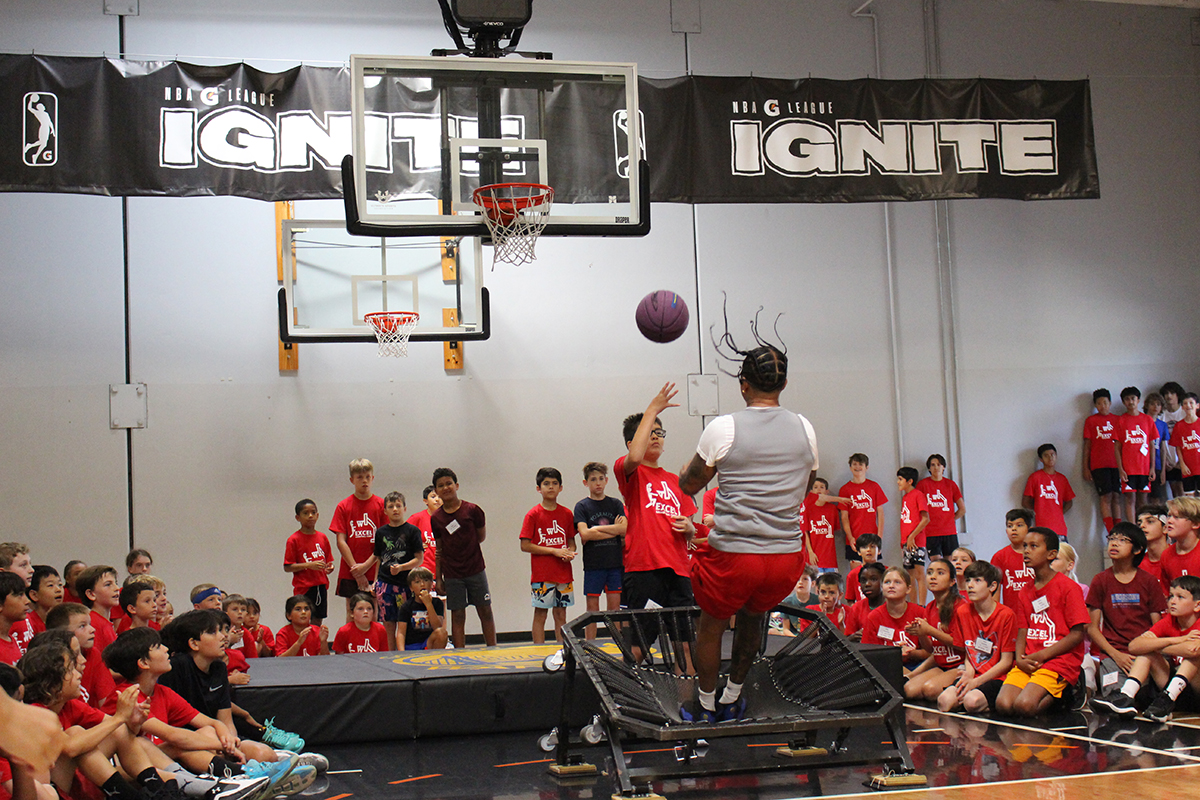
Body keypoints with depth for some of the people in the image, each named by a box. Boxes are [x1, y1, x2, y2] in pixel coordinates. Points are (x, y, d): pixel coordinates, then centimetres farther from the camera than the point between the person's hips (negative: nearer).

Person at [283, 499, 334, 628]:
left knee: (318, 621, 9)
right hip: (304, 587, -5)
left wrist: (329, 568, -7)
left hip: (321, 586, 5)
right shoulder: (293, 540, -6)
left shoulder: (322, 538, 8)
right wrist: (309, 565, -20)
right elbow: (287, 567, -9)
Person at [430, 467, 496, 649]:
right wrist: (438, 578, 5)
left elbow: (481, 537, 6)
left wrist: (465, 545, 1)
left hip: (476, 570, -1)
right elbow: (439, 550, 7)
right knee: (457, 615, 4)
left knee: (485, 611, 4)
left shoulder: (472, 510, -5)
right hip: (451, 574, 1)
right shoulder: (435, 518, 2)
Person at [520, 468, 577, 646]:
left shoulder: (567, 514, 7)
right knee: (540, 613, 0)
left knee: (561, 614, 8)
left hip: (563, 572, 4)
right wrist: (553, 551, -14)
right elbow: (525, 545, -8)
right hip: (541, 575, -3)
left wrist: (570, 552, -8)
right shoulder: (533, 515, -5)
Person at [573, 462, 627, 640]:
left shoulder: (615, 504, 9)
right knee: (593, 608, 1)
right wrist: (614, 530, -8)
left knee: (614, 607, 3)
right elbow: (584, 534, -11)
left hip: (615, 562, 2)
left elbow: (625, 530, -4)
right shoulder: (582, 506, 3)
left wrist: (597, 528, -8)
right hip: (593, 564, -2)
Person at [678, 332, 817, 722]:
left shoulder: (723, 428, -7)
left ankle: (706, 708, 32)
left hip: (732, 555, -3)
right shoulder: (804, 428, 4)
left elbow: (689, 485, 6)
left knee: (712, 624, 21)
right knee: (752, 616, 30)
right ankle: (733, 697, 40)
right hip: (787, 557, 4)